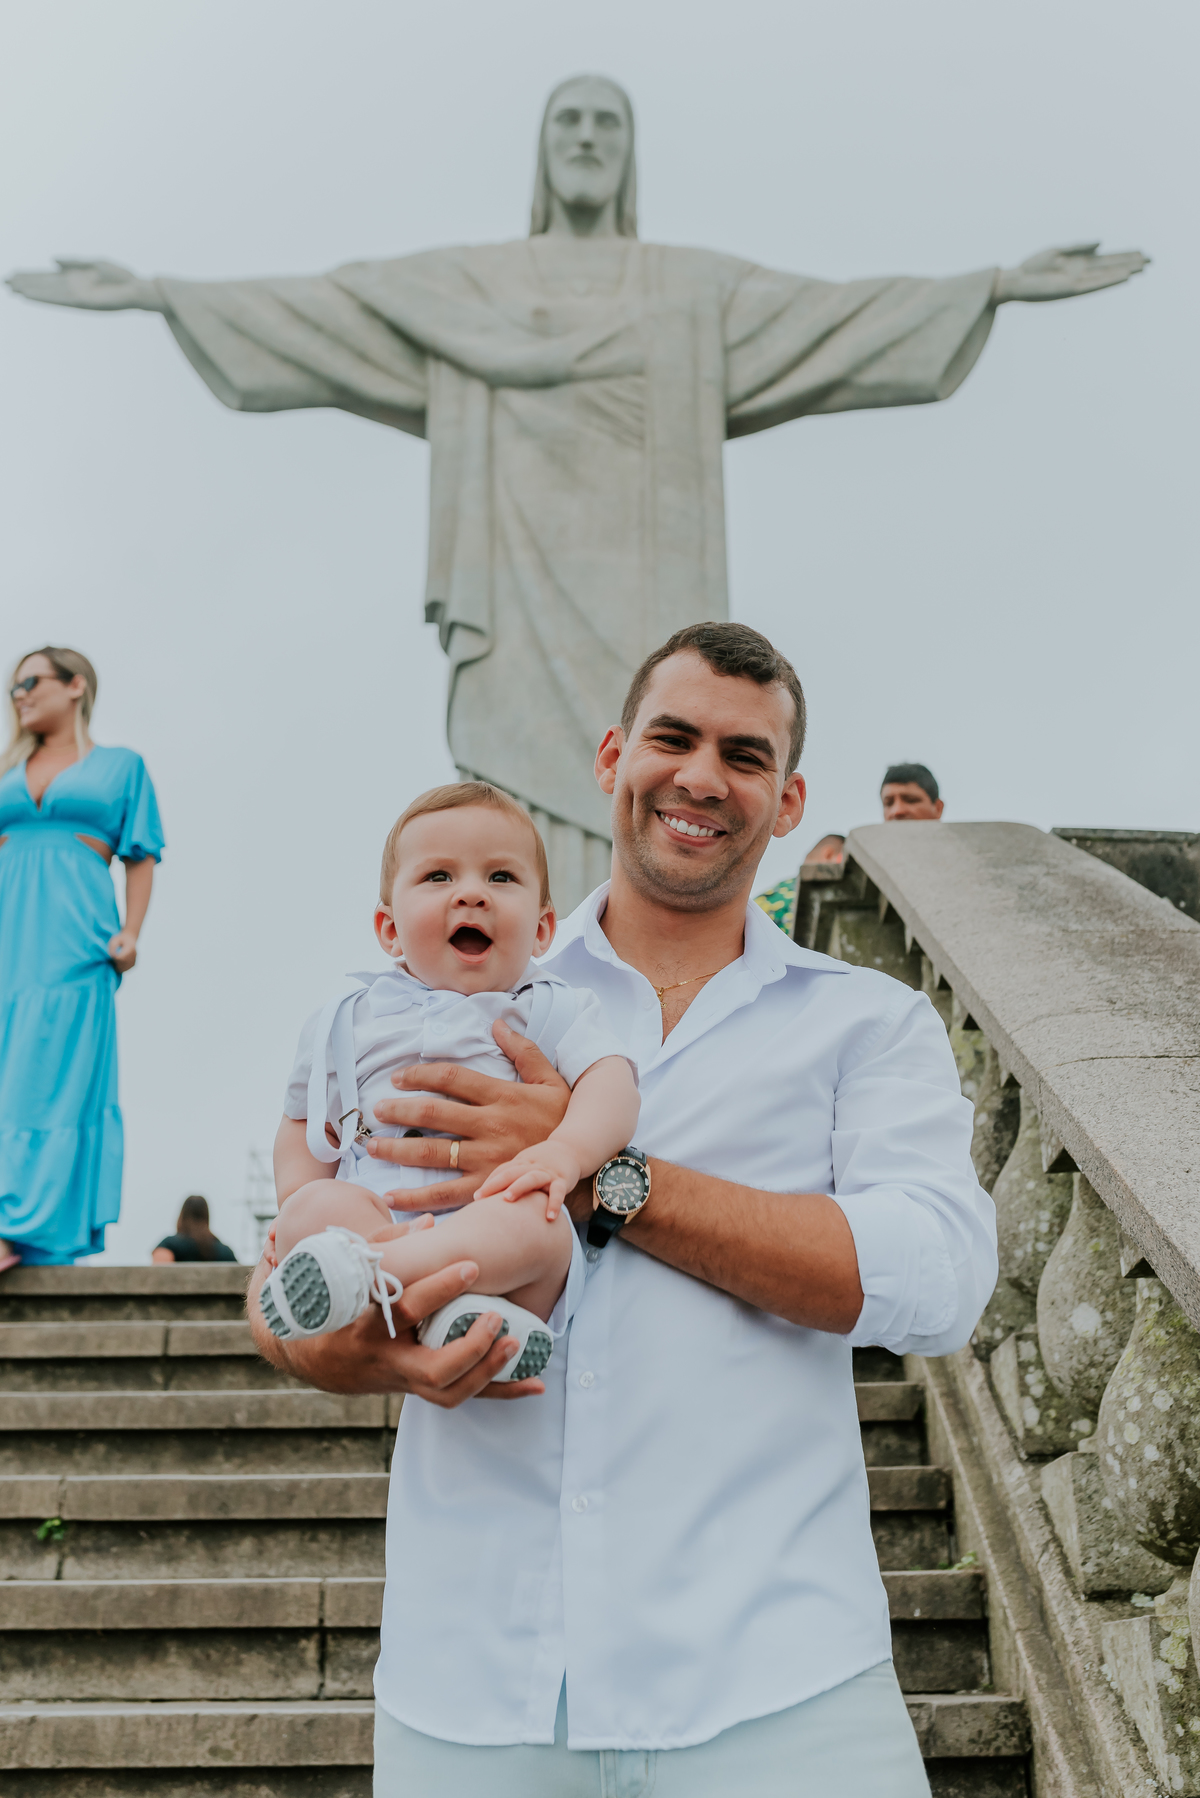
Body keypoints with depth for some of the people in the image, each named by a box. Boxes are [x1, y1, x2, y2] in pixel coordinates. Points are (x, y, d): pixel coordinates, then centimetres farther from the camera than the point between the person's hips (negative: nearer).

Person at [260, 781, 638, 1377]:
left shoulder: (553, 1010, 15)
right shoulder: (347, 1023, 20)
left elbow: (610, 1084, -1)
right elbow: (307, 1126, 25)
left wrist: (565, 1151, -23)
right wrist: (299, 1207, 3)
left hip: (496, 1229, -1)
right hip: (378, 1212, 2)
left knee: (538, 1220, -35)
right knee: (318, 1208, -30)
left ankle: (371, 1270, -45)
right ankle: (467, 1318, -44)